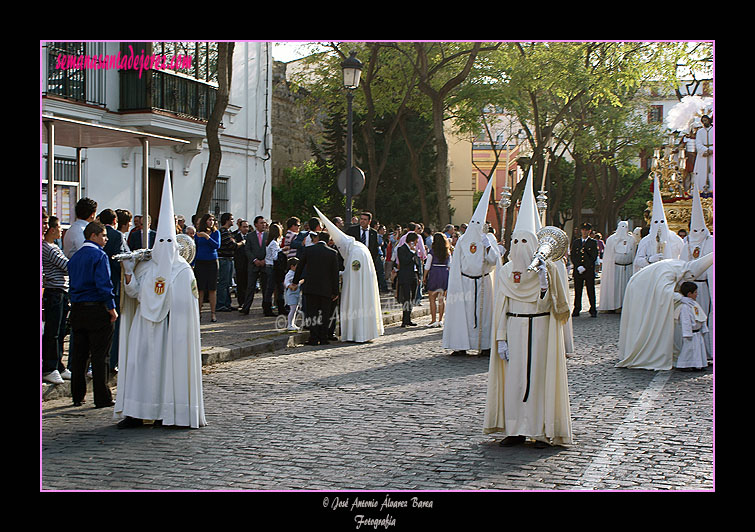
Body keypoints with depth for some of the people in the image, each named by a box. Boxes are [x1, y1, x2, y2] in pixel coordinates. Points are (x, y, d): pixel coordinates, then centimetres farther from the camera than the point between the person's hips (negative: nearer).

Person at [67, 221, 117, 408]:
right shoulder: (99, 256, -11)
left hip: (77, 308, 7)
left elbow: (73, 283, 17)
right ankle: (102, 398, -1)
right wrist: (111, 308, -12)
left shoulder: (74, 257, 13)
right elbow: (103, 284, -18)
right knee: (99, 354, -3)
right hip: (97, 308, -7)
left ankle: (77, 396, 16)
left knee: (79, 354, 11)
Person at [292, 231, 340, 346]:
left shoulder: (308, 249, -2)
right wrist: (335, 291, 5)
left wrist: (295, 281, 20)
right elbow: (335, 273, 0)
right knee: (324, 314, 7)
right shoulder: (333, 253, -2)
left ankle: (314, 338, 1)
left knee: (312, 312, 5)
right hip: (326, 289, 0)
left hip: (311, 286, 0)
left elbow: (300, 266, 6)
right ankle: (323, 338, 7)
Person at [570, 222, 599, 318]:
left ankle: (593, 310, 3)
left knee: (591, 291, -2)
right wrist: (578, 267, -6)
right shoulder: (575, 242, 13)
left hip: (589, 270, -2)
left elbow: (594, 257, -1)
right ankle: (576, 310, 7)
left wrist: (585, 267, -10)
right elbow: (572, 256, 9)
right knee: (577, 291, 2)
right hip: (577, 270, 2)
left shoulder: (593, 243, 6)